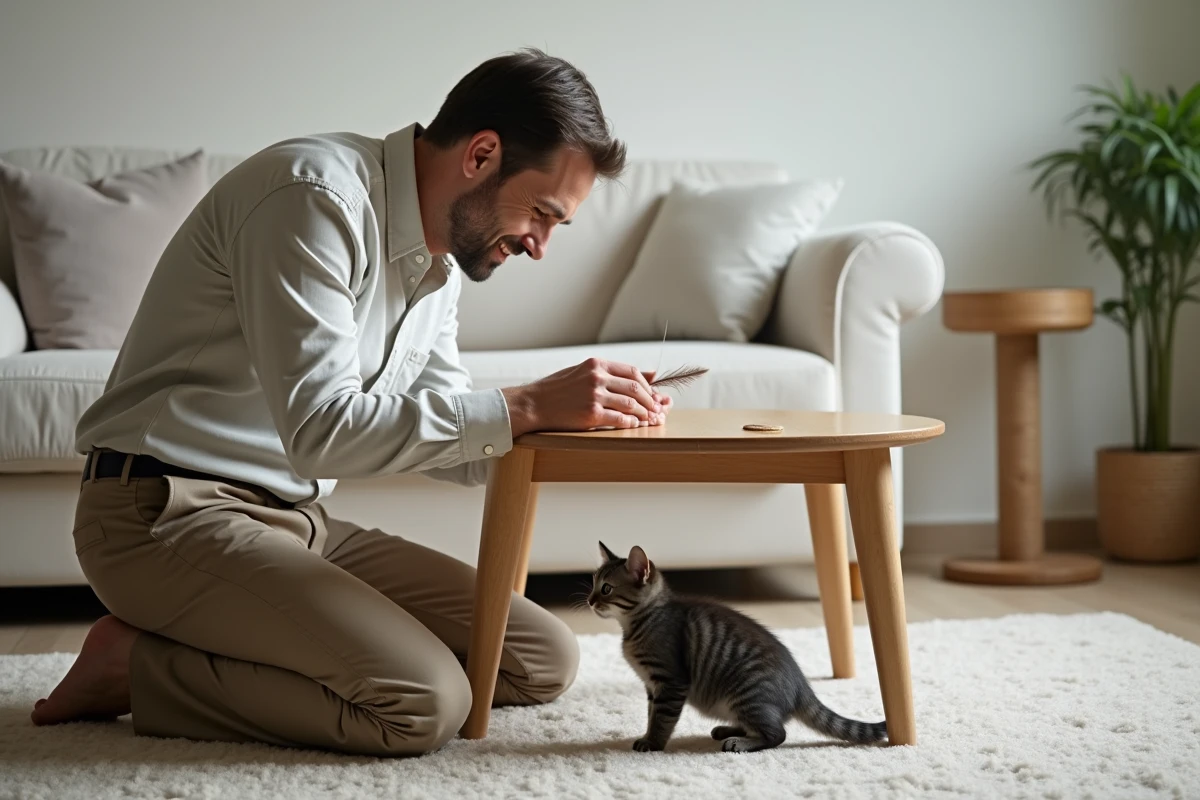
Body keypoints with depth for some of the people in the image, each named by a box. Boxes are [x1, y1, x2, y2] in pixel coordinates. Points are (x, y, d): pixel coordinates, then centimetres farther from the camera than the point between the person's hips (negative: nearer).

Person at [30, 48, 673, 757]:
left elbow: (447, 446, 14)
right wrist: (527, 407, -24)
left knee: (545, 661, 1)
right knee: (426, 702, -25)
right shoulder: (316, 193, -18)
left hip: (296, 517, 9)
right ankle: (137, 666, -7)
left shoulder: (439, 259, 11)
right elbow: (321, 429, -27)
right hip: (169, 512, -9)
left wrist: (581, 418, -4)